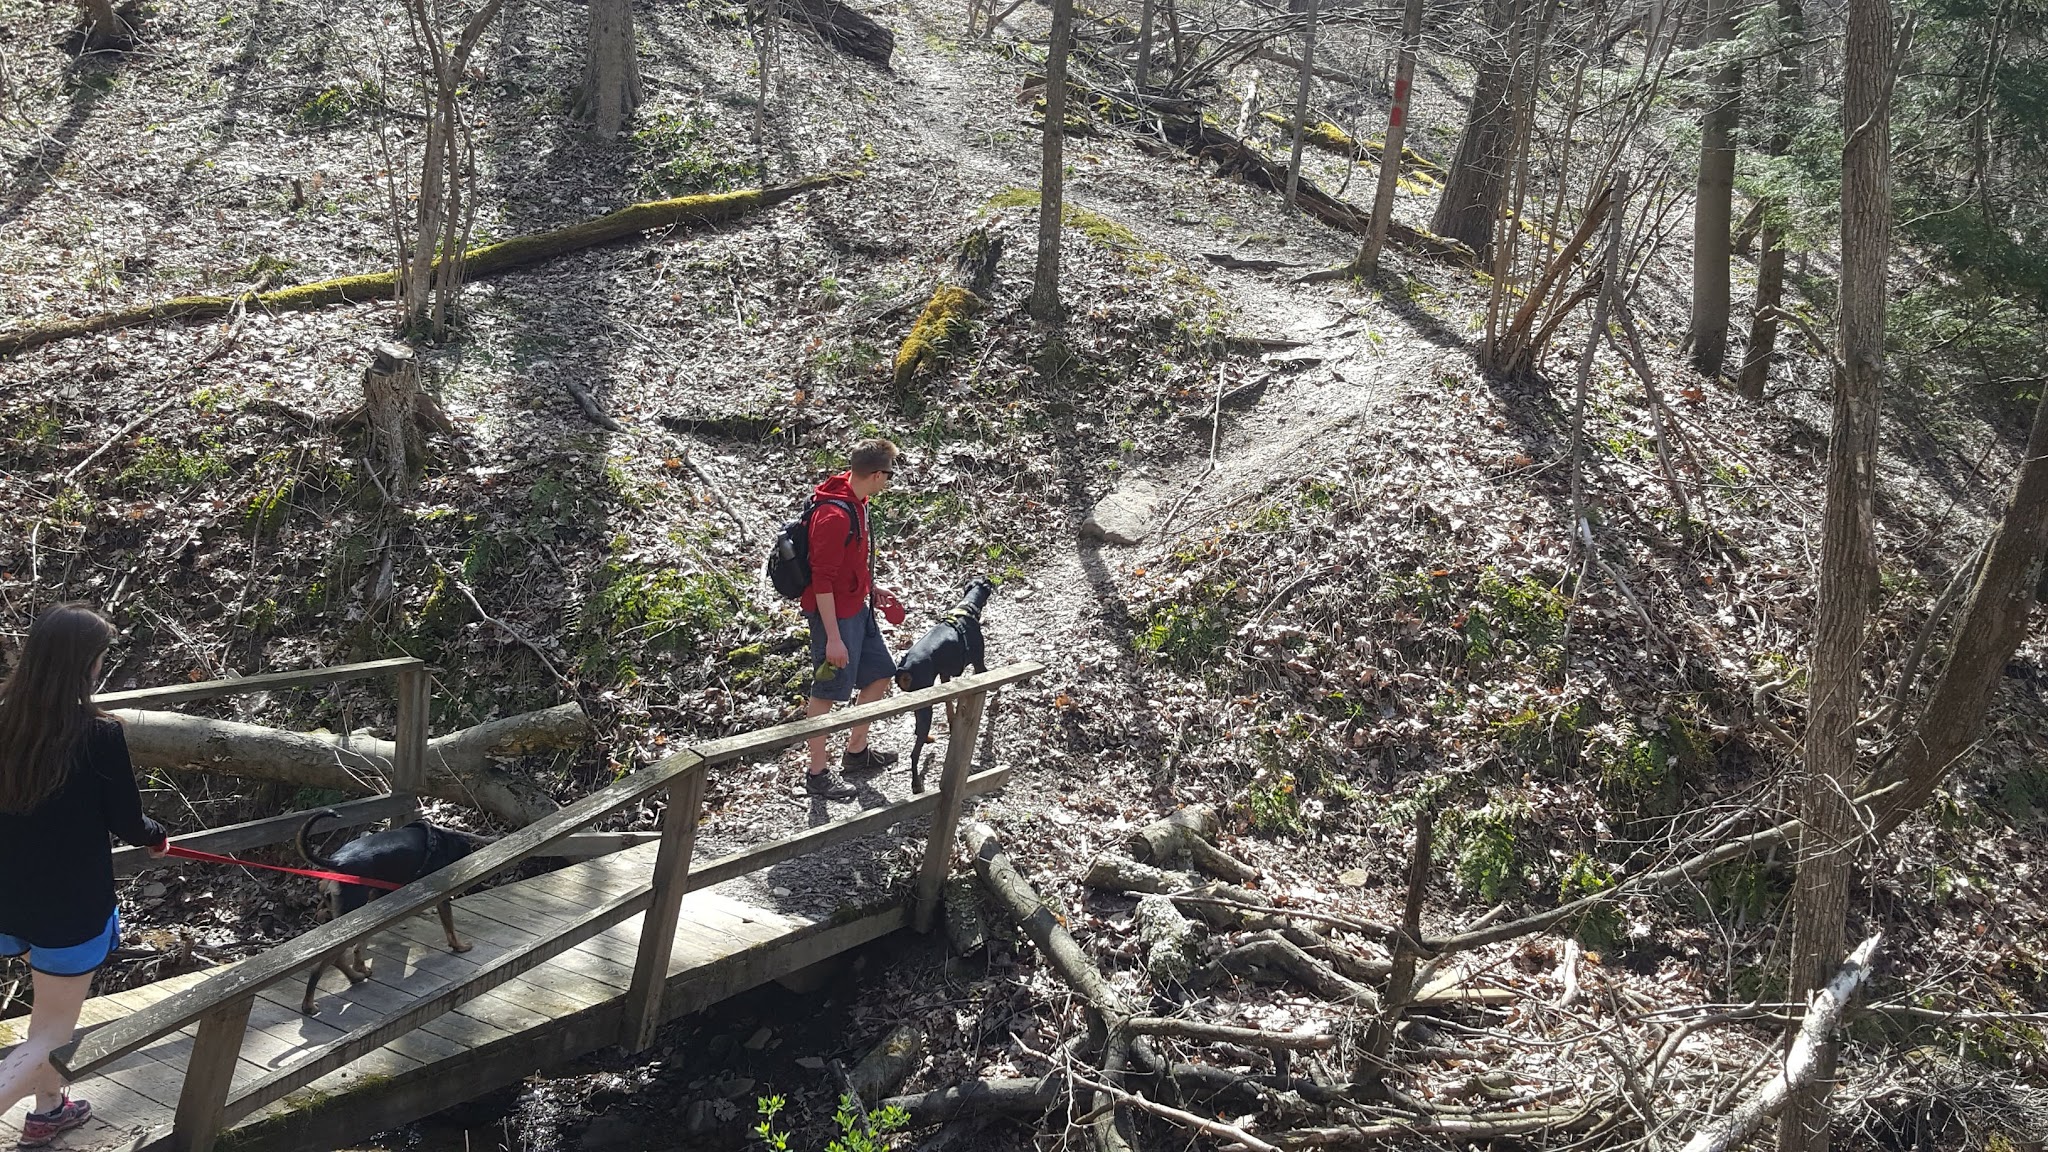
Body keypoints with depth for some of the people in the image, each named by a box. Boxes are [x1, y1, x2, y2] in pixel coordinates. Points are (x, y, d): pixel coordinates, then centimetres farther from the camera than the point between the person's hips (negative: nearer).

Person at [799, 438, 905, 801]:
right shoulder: (834, 516, -27)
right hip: (834, 615, -10)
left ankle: (857, 751, 34)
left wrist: (871, 590, 17)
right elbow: (822, 580, -26)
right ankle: (818, 773, 17)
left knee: (880, 674, 18)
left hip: (857, 608, 10)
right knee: (827, 692, 3)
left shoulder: (856, 502, 4)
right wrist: (833, 638, -25)